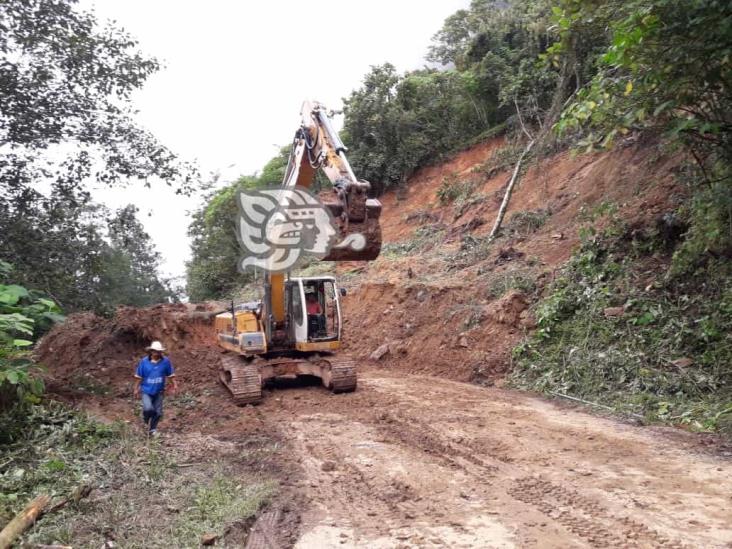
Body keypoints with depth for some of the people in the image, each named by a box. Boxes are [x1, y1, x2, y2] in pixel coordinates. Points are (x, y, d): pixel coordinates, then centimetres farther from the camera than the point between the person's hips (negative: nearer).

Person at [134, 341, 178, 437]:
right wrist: (136, 389, 5)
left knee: (158, 412, 7)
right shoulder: (144, 362, -10)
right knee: (148, 409, -20)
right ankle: (146, 419, 16)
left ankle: (152, 429, 31)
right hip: (146, 390, -2)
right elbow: (139, 377, 0)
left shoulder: (165, 361, -11)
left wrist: (174, 384, -1)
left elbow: (170, 374, 2)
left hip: (159, 391, 2)